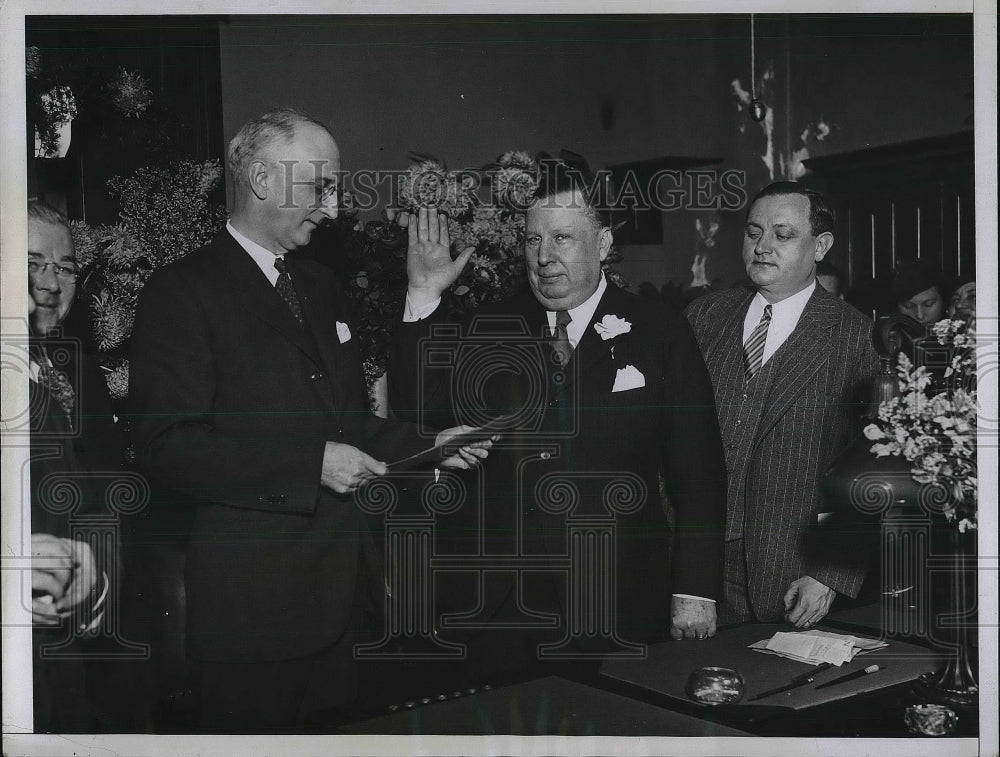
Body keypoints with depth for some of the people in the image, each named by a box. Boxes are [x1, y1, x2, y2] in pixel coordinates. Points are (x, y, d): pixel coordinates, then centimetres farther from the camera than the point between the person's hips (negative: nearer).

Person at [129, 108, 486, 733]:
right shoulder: (185, 290, -9)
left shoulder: (322, 286, 16)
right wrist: (311, 466, -21)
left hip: (343, 587, 7)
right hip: (254, 598, -7)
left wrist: (425, 446, 5)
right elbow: (167, 445, -18)